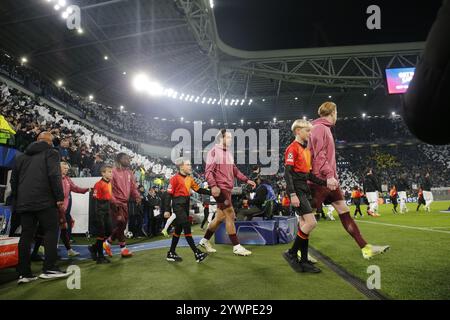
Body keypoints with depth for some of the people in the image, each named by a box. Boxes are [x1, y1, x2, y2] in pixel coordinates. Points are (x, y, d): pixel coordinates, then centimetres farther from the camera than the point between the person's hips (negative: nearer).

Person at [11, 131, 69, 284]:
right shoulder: (51, 153, 1)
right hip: (45, 201, -6)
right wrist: (60, 197, -12)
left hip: (24, 202, 6)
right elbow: (54, 175, -13)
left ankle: (24, 273, 8)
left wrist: (16, 201, 25)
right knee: (51, 231, -1)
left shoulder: (21, 156, 21)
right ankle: (49, 268, -7)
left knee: (26, 235, 7)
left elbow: (14, 181, 21)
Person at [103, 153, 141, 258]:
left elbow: (133, 186, 13)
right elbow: (109, 188, -14)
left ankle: (108, 242, 28)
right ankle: (123, 248, 6)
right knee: (120, 223, -7)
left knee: (123, 225, 11)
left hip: (125, 202, 7)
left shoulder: (129, 173, 12)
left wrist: (137, 196, -3)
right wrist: (113, 201, -20)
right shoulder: (113, 171, -10)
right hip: (116, 203, -7)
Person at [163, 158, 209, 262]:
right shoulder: (175, 178, -9)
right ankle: (197, 253, -9)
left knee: (179, 229, 12)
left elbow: (198, 190, 12)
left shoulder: (190, 178, 12)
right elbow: (169, 194, -10)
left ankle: (171, 254, 22)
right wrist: (167, 210, -13)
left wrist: (211, 192, 2)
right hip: (178, 205, -8)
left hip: (185, 205, 8)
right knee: (187, 228, -10)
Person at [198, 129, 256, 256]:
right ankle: (236, 247, -2)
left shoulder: (228, 153, 18)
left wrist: (247, 180, 14)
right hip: (219, 188, -9)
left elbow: (234, 170, 23)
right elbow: (208, 171, -15)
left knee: (220, 217, 12)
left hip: (228, 188, 9)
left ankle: (205, 240, 27)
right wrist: (213, 186, -27)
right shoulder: (214, 152, -8)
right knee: (230, 215, -8)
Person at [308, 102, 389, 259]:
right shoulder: (319, 128, -9)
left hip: (329, 180, 10)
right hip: (320, 179, -10)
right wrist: (329, 175, -26)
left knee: (344, 211, 8)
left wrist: (333, 176, 20)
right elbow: (319, 154, -20)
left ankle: (365, 248, 12)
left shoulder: (325, 129, 21)